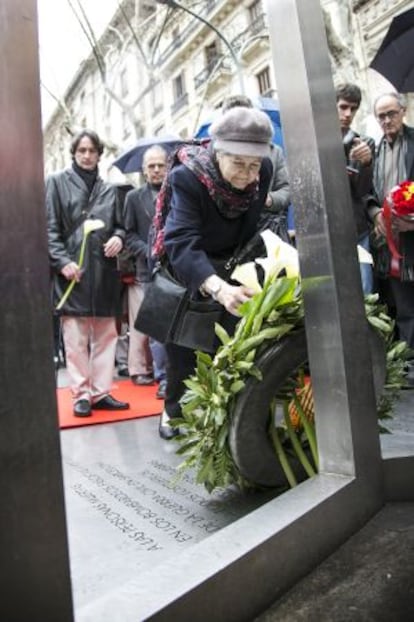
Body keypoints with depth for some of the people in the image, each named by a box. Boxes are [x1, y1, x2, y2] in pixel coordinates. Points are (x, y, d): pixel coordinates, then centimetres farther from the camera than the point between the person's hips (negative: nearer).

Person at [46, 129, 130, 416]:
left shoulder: (109, 190, 16)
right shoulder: (57, 183, 5)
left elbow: (119, 226, 20)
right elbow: (50, 228, -2)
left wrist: (118, 238, -4)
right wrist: (62, 261, -14)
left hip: (104, 272, 4)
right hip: (72, 271, -4)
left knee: (106, 336, 6)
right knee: (75, 339, -2)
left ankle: (101, 392, 15)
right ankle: (81, 394, 9)